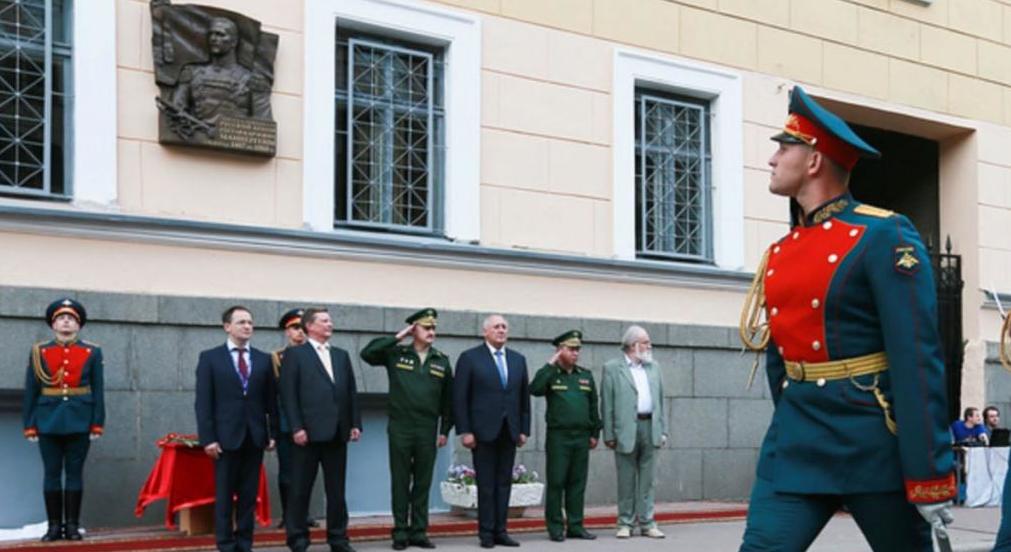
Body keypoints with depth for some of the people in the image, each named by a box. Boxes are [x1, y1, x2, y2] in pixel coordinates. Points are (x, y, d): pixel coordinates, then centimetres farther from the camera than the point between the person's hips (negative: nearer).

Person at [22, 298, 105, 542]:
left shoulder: (92, 352, 5)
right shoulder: (39, 352, 5)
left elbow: (98, 391, 4)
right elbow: (30, 391, 5)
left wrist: (97, 424, -3)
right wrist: (29, 425, 0)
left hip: (79, 421, 0)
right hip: (49, 421, 0)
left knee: (75, 473, 2)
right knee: (52, 474, 3)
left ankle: (73, 526, 8)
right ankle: (54, 526, 9)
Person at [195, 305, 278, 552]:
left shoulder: (263, 359, 10)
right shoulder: (210, 358, 2)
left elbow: (271, 400, 10)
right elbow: (203, 402, -3)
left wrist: (273, 433, 2)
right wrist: (208, 438, -10)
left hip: (255, 437, 3)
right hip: (226, 437, -3)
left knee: (249, 495, 5)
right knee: (224, 495, 2)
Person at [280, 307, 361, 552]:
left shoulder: (341, 355, 17)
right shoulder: (295, 354, 2)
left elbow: (351, 391, 15)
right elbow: (288, 394, -5)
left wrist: (355, 423, 5)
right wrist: (296, 427, -13)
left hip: (337, 432, 5)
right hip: (309, 432, -5)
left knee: (337, 489, 8)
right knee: (301, 489, 1)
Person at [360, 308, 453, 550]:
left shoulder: (442, 361, 7)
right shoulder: (395, 354, 3)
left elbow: (448, 399, 9)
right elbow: (367, 353, -10)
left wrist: (445, 430, 4)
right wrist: (397, 337, -8)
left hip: (428, 431, 2)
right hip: (400, 429, -2)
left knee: (423, 483, 6)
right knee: (400, 482, 3)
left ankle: (419, 532, 13)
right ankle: (400, 532, 9)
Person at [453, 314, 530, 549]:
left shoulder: (518, 359, 12)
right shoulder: (470, 358, -1)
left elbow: (524, 397, 13)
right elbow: (460, 398, -4)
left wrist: (524, 429, 7)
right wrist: (465, 431, -10)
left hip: (509, 431, 4)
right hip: (484, 431, -4)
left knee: (504, 483, 5)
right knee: (486, 484, 0)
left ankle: (500, 531, 10)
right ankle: (486, 533, 7)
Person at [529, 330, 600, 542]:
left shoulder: (586, 375, 13)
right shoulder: (550, 374, 0)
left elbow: (593, 406, 16)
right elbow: (535, 389, -20)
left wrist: (595, 433, 12)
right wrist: (551, 365, -16)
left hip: (581, 437, 4)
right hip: (558, 437, -4)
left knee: (577, 483, 7)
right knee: (556, 482, -2)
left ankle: (576, 526, 13)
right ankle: (555, 528, 5)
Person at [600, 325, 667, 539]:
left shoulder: (653, 368, 14)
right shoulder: (612, 368, 0)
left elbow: (660, 400, 14)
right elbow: (607, 404, -3)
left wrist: (663, 430, 8)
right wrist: (609, 434, -7)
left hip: (650, 427, 4)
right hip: (626, 430, -4)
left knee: (647, 480, 6)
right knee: (626, 480, 4)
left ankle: (647, 522, 11)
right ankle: (625, 523, 11)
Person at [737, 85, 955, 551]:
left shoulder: (884, 237, -9)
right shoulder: (780, 253, 11)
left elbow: (918, 360, -14)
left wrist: (930, 475, -17)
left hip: (872, 443, -5)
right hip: (796, 441, 6)